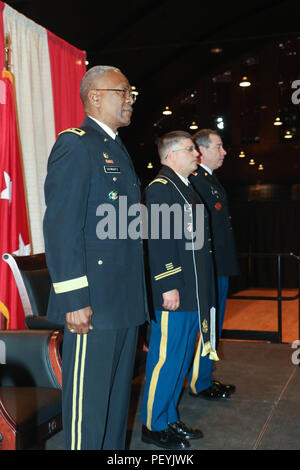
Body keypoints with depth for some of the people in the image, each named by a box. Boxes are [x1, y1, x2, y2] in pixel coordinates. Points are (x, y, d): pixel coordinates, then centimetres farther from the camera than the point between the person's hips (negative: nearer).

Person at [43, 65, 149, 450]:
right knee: (87, 397, 1)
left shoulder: (117, 150, 19)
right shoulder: (74, 145, -9)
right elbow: (60, 227, -17)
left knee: (118, 393, 18)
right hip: (93, 303, -9)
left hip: (126, 301, 9)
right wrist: (74, 299, -21)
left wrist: (137, 295, 17)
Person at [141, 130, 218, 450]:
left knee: (181, 358, 16)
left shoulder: (185, 188, 19)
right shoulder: (160, 188, -11)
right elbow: (158, 241, -19)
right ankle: (154, 426, 13)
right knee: (165, 359, -1)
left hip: (194, 294, 10)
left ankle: (169, 418, 28)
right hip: (174, 293, -10)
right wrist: (168, 287, -22)